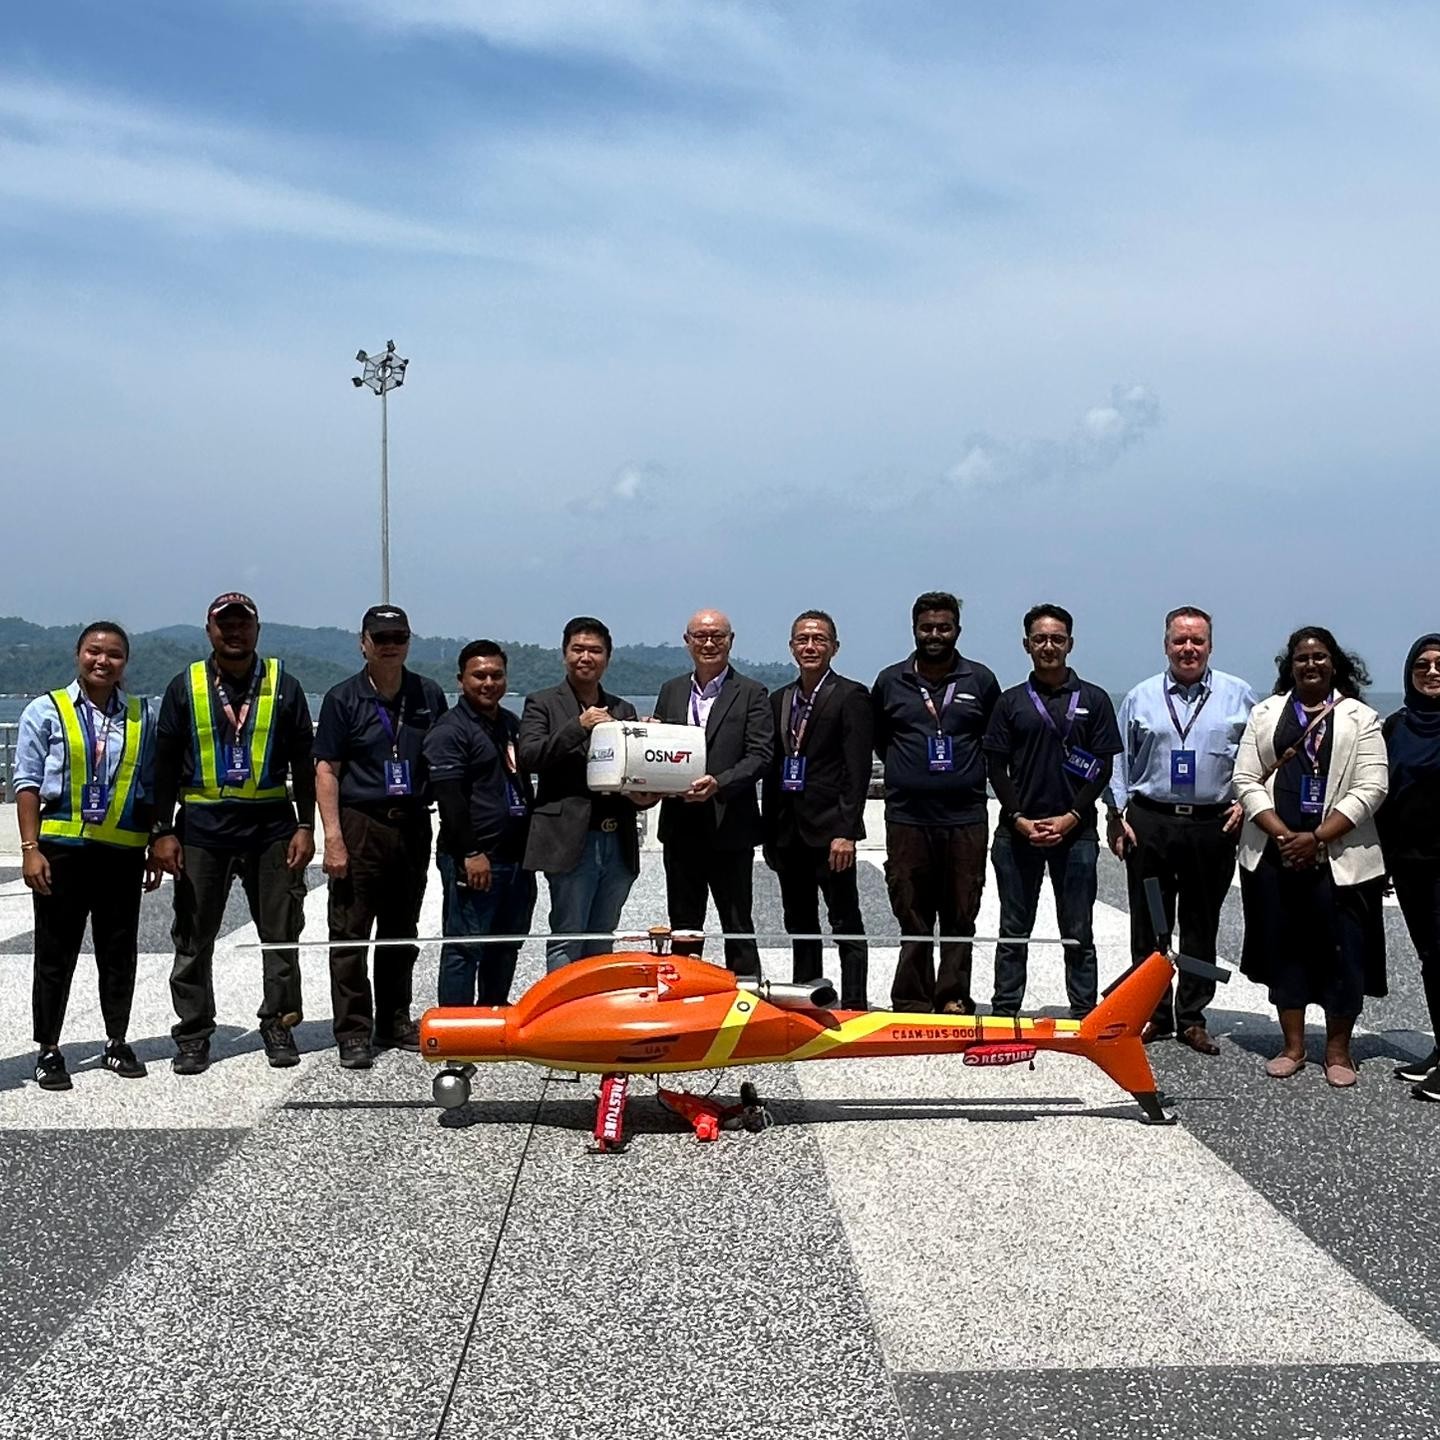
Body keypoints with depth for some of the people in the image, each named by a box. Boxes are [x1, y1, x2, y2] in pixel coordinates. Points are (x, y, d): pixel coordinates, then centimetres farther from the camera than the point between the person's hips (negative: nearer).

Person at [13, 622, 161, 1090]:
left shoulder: (143, 717, 8)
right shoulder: (46, 711, 0)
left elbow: (154, 787, 11)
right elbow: (28, 784, -1)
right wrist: (30, 848, -8)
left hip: (123, 852, 3)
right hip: (61, 847, -2)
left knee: (119, 950, 10)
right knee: (55, 953, 5)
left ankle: (117, 1042, 23)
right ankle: (48, 1051, 15)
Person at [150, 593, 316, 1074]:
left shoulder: (283, 686, 5)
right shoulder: (185, 687, 5)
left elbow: (303, 761, 6)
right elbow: (165, 764, 5)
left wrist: (305, 826, 0)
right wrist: (163, 831, -1)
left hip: (271, 823, 0)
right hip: (202, 825, 0)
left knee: (281, 934, 5)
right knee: (194, 938, 5)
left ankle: (279, 1026, 17)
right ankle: (193, 1035, 15)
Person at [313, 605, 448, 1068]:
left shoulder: (429, 695, 8)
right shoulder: (344, 698, -2)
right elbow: (326, 770, -5)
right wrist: (333, 837, -13)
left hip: (413, 825, 4)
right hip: (360, 825, -4)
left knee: (402, 932, 13)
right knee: (351, 933, -1)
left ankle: (395, 1022, 24)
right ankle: (354, 1033, 6)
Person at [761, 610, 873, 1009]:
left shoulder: (850, 696, -5)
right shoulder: (778, 699, 14)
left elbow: (857, 771, -11)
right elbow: (772, 768, 15)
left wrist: (846, 832, -17)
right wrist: (769, 833, 11)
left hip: (829, 829, -6)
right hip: (788, 831, 6)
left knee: (846, 923, 1)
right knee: (800, 925, 13)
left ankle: (853, 1003, 6)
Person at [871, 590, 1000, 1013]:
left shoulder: (981, 681, 8)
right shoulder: (889, 682, 8)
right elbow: (877, 740, 19)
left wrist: (968, 770, 11)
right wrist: (908, 770, 12)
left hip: (966, 816, 0)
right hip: (907, 816, 0)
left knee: (961, 915, 3)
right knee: (912, 915, 1)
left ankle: (953, 996, 11)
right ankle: (913, 1002, 7)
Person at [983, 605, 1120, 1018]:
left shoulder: (1094, 700, 5)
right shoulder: (1010, 702, 7)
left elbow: (1103, 766, 1)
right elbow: (996, 767, 5)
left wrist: (1070, 817, -9)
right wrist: (1020, 820, -7)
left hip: (1075, 832, -1)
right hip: (1017, 832, 1)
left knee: (1078, 934, 4)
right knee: (1013, 932, 7)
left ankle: (1084, 1015, 11)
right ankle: (1004, 1014, 14)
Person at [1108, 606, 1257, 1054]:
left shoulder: (1238, 696, 6)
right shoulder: (1140, 697, 8)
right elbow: (1120, 760, 9)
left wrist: (1246, 800, -2)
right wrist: (1117, 814, 2)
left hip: (1213, 825, 0)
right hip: (1149, 823, 1)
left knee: (1201, 927, 7)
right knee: (1148, 924, 5)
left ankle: (1192, 1018, 17)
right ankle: (1153, 1014, 16)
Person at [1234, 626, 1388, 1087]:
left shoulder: (1361, 718, 4)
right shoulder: (1266, 713, 10)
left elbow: (1370, 789, -5)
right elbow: (1246, 780, 4)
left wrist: (1316, 838, -13)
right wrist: (1281, 833, -10)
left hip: (1339, 856, -2)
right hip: (1274, 854, 2)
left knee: (1342, 951, 1)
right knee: (1284, 947, 7)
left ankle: (1338, 1050, 15)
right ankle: (1293, 1047, 19)